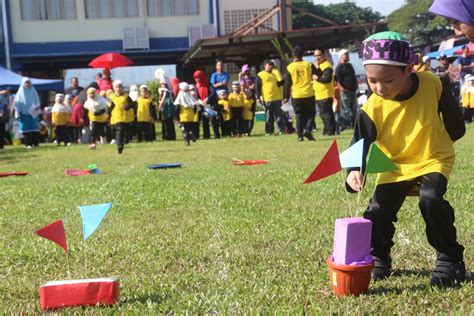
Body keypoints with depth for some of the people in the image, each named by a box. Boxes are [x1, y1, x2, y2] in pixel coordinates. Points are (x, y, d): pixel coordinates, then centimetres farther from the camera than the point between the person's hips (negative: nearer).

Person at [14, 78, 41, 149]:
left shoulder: (33, 91, 9)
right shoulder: (20, 92, 5)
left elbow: (37, 100, 11)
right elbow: (17, 103, 4)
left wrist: (37, 106, -10)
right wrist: (18, 114, -3)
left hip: (33, 113, 1)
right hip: (24, 114, -1)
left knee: (35, 129, -5)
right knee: (26, 129, -2)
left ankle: (36, 143, -1)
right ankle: (28, 144, 0)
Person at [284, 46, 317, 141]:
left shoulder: (290, 67, -3)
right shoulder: (309, 65, -2)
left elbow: (288, 83, -1)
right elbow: (319, 74, 6)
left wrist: (286, 97, 7)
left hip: (296, 95, 0)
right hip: (309, 94, 0)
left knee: (299, 115, 8)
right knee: (310, 113, 13)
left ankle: (300, 135, 5)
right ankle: (307, 130, -7)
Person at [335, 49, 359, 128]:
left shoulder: (349, 65, 18)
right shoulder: (339, 67, -9)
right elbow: (336, 78, -18)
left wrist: (356, 85, 18)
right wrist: (340, 87, -26)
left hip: (353, 89, 9)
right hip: (345, 90, -9)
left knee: (354, 108, 12)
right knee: (345, 109, -7)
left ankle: (354, 123, 19)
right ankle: (343, 124, -3)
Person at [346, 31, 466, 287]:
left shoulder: (431, 84, -16)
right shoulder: (372, 108, -17)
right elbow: (360, 144, -16)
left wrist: (436, 141, 7)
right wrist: (354, 171, -34)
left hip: (433, 159, -1)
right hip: (395, 166, 2)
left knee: (431, 199, -29)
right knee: (376, 212, -12)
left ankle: (450, 259, -7)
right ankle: (379, 259, 19)